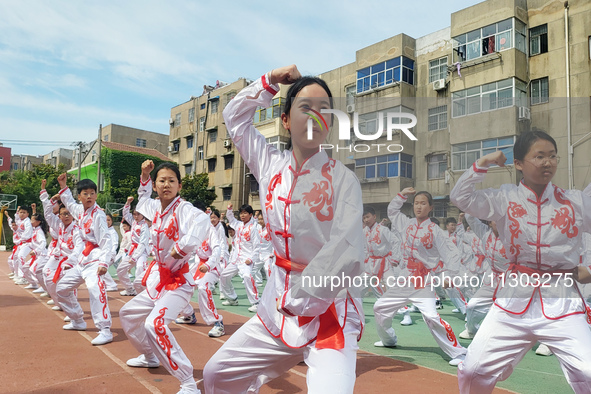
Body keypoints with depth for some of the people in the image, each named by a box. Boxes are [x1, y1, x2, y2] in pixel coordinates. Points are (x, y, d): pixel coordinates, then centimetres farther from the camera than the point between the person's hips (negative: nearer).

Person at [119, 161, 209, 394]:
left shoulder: (183, 208, -20)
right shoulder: (156, 208, 2)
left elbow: (202, 221, -44)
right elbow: (143, 197, 27)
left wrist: (183, 246, -46)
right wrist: (144, 176, 12)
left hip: (178, 281, -9)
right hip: (158, 278, 9)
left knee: (155, 324, -28)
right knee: (128, 314, 24)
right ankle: (150, 357, 46)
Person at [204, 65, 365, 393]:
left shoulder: (342, 179, -12)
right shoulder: (270, 166, 1)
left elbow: (344, 255, -18)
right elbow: (234, 116, 15)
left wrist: (298, 301, -13)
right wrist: (270, 81, 6)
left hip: (328, 307, -4)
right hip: (277, 307, 5)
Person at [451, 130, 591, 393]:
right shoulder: (505, 200, 1)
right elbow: (460, 197, -7)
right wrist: (482, 164, -11)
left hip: (562, 303, 0)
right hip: (514, 302, 0)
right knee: (473, 372, 2)